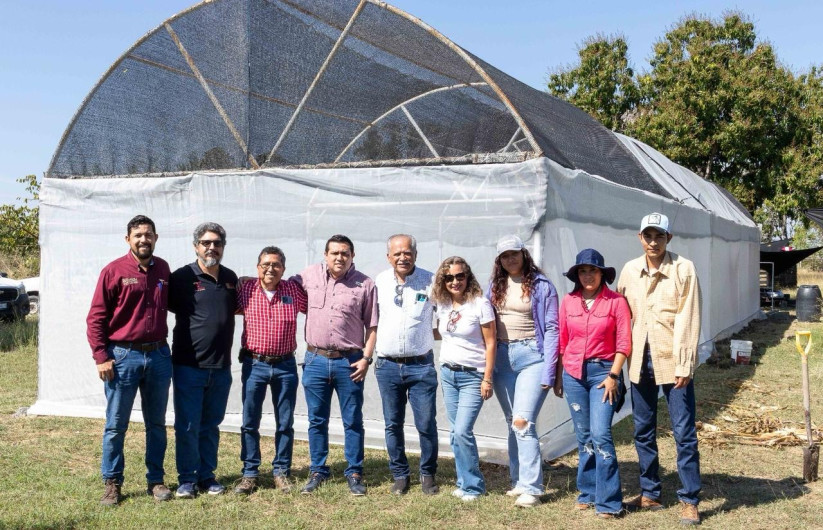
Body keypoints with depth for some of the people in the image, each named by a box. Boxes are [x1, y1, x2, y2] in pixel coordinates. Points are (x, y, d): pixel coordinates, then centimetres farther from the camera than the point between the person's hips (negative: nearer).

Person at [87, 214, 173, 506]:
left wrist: (163, 348, 9)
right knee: (116, 426, 4)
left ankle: (156, 480, 22)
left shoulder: (163, 269, 7)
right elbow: (96, 318, -6)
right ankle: (112, 483, 15)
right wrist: (101, 357, -12)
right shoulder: (113, 271, -6)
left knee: (156, 424, 11)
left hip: (158, 356, 4)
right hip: (123, 356, -4)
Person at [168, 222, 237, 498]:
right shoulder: (182, 277, -6)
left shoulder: (231, 278, 9)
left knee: (211, 425, 13)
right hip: (188, 365, -4)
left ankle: (207, 476, 24)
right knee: (187, 425, 2)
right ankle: (187, 479, 14)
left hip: (221, 367, 4)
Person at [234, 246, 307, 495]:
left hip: (285, 365, 1)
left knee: (285, 424, 8)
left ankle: (281, 471, 21)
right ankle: (250, 473, 17)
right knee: (250, 423, 5)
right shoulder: (245, 291, -3)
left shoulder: (294, 290, -2)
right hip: (254, 364, 0)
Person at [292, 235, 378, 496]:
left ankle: (354, 473, 17)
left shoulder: (365, 285, -3)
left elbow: (372, 326, -1)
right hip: (316, 360, 2)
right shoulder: (310, 275, 3)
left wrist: (366, 358, -8)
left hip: (350, 362, -2)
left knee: (353, 421, 6)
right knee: (317, 420, 11)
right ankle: (317, 471, 24)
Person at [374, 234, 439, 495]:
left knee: (426, 424, -1)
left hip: (421, 365, -2)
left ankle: (428, 474, 17)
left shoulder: (430, 281, -3)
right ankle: (400, 475, 23)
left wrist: (429, 334, -2)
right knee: (393, 424, 9)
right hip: (387, 365, 3)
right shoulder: (379, 282, 5)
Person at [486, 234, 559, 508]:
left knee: (522, 422, -14)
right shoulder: (495, 287, 11)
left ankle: (531, 488, -9)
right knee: (512, 423, 11)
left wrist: (548, 371, -11)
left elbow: (551, 329, -6)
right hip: (502, 358, 5)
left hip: (531, 356, -5)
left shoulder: (541, 286, -3)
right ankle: (519, 480, 20)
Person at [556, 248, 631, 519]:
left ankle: (608, 502, -3)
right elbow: (562, 341, 9)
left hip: (603, 372, -4)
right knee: (583, 436, 10)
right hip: (573, 373, 4)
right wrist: (558, 377, 10)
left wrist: (613, 375, -11)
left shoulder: (616, 301, -5)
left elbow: (624, 343, -6)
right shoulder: (569, 301, 5)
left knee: (600, 435, -11)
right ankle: (588, 493, 23)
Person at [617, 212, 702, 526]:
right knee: (643, 432, 12)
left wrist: (684, 366, -13)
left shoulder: (683, 269, -5)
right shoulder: (630, 271, 6)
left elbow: (689, 320, -9)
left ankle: (689, 501, 10)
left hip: (672, 362, -4)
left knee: (684, 433, -1)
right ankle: (650, 494, 25)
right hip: (640, 361, 4)